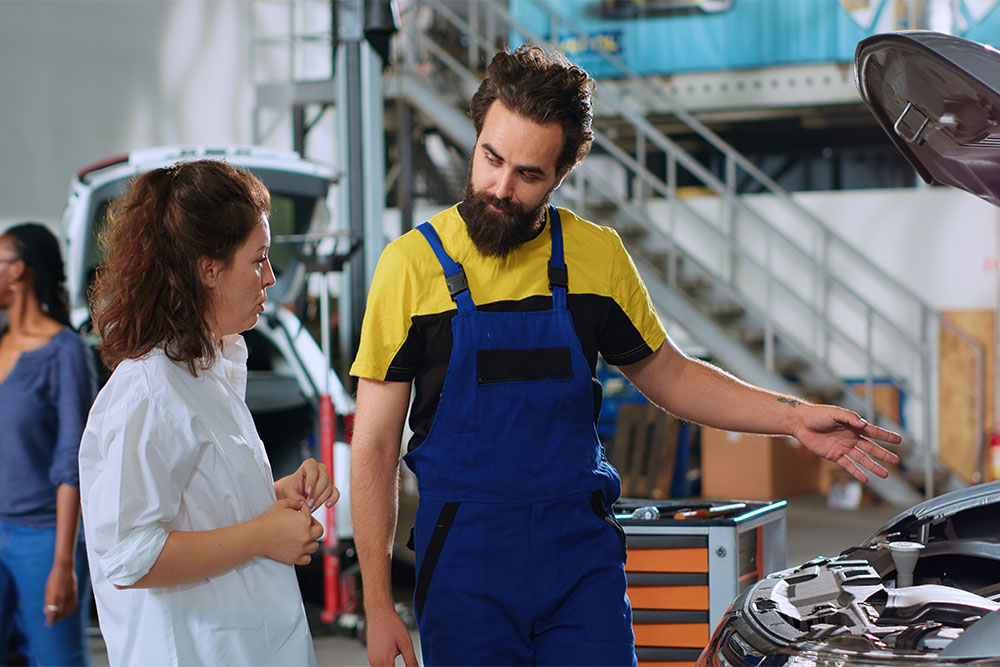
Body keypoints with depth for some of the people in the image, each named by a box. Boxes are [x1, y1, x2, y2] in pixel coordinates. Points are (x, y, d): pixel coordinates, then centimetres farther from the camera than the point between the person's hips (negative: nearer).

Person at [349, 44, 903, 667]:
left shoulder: (596, 254, 2)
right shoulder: (413, 264, -6)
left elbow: (666, 372, 17)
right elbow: (374, 444, -4)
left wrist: (793, 416, 5)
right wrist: (378, 605, -7)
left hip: (581, 552, 2)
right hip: (465, 561, -2)